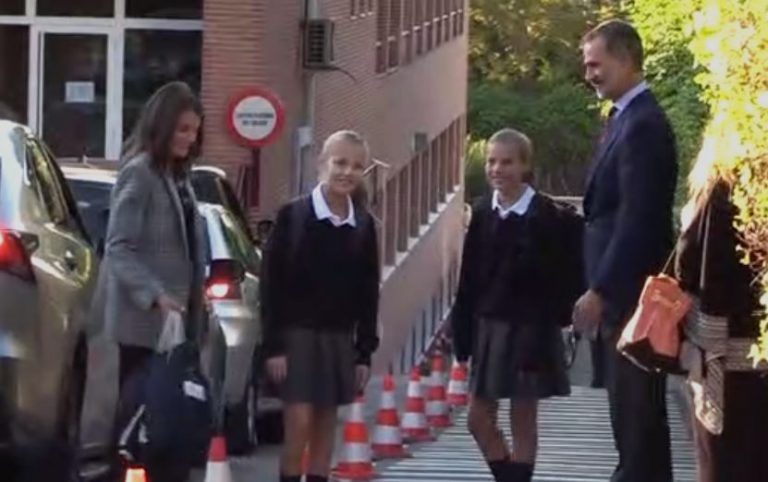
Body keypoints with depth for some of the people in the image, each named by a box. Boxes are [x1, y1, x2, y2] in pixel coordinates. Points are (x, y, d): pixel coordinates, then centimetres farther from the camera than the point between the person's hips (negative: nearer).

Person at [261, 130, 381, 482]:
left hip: (340, 338, 4)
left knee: (326, 427, 8)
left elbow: (368, 292, 9)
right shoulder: (293, 215, -7)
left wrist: (365, 351, 6)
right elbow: (272, 284, -8)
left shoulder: (363, 225, 5)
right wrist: (273, 344, -12)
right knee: (299, 424, -9)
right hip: (297, 334, -4)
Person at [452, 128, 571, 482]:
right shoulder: (482, 212, 5)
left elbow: (547, 279, -13)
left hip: (526, 326, -6)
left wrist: (538, 336, -18)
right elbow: (469, 277, 9)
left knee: (523, 419, 3)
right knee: (479, 419, 8)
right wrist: (462, 330, 5)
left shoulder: (541, 213, -10)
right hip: (487, 325, 6)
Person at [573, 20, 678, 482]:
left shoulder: (643, 125, -17)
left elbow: (637, 219, -22)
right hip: (622, 290, 10)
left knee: (636, 408, -6)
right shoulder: (627, 118, 14)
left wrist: (600, 291, -21)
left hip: (631, 292, -10)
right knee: (633, 407, 13)